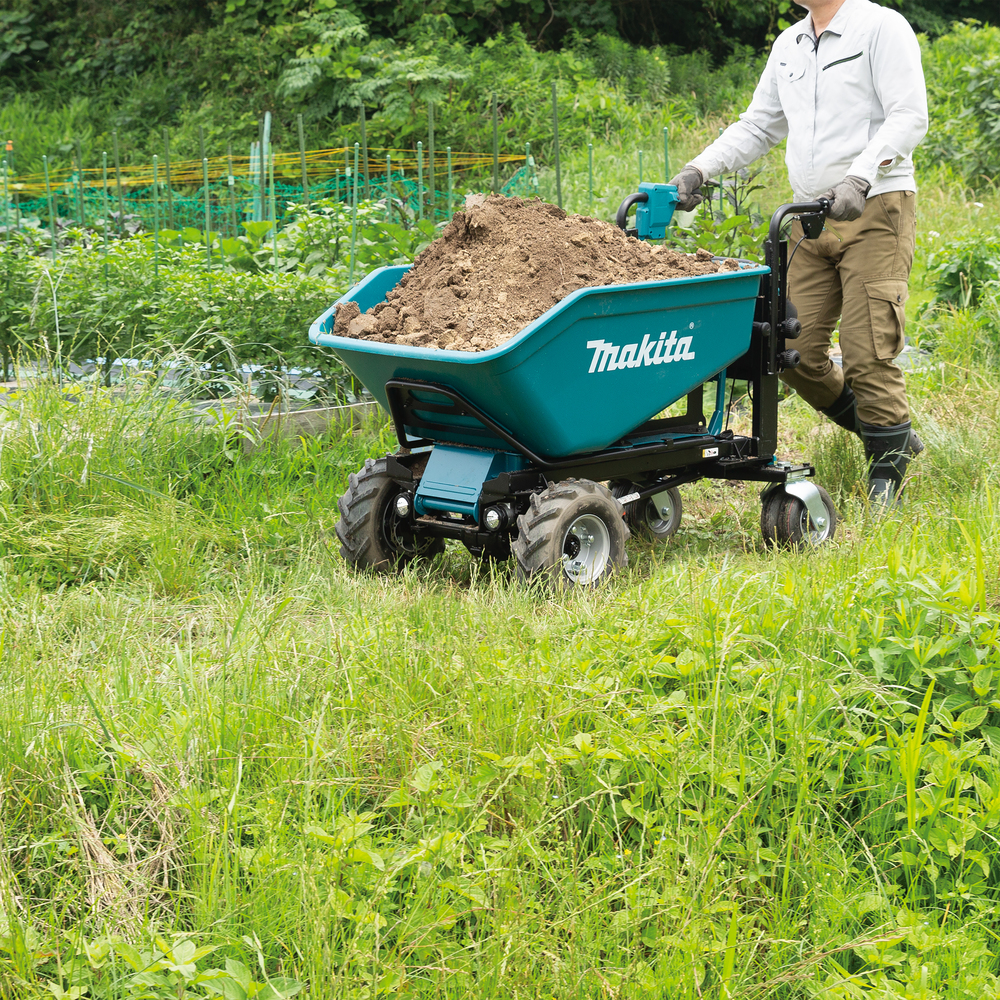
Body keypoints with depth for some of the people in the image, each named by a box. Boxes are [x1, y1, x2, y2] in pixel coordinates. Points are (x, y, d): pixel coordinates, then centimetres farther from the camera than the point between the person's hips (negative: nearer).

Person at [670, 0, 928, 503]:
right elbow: (757, 125, 23)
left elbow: (909, 118, -13)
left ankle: (887, 467, 7)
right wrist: (699, 169, 9)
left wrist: (859, 178, -26)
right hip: (809, 218, 7)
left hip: (876, 211, -7)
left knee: (867, 350, -10)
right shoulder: (788, 45, 18)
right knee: (794, 350, 1)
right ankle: (889, 432, 21)